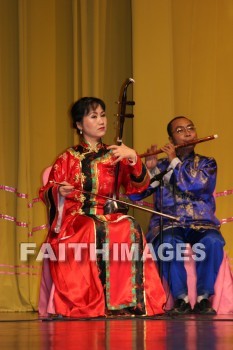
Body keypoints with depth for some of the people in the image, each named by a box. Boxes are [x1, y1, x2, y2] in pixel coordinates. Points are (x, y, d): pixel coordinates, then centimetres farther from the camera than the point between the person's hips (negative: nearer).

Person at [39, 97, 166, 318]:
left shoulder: (114, 156, 18)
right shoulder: (68, 158, 14)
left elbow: (138, 185, 5)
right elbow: (46, 193, 9)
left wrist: (133, 158, -13)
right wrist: (58, 191, -14)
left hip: (108, 217, 2)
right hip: (75, 218, -2)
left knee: (130, 228, -32)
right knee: (96, 231, -37)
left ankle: (129, 299, -33)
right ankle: (94, 302, -36)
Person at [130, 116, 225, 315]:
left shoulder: (206, 164, 16)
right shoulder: (161, 167, 16)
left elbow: (197, 185, -6)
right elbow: (135, 195, 6)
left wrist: (175, 162, -1)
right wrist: (149, 169, -6)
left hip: (201, 223, 0)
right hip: (168, 224, 0)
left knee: (213, 242, -35)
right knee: (169, 244, -36)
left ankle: (203, 298, -25)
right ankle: (181, 299, -25)